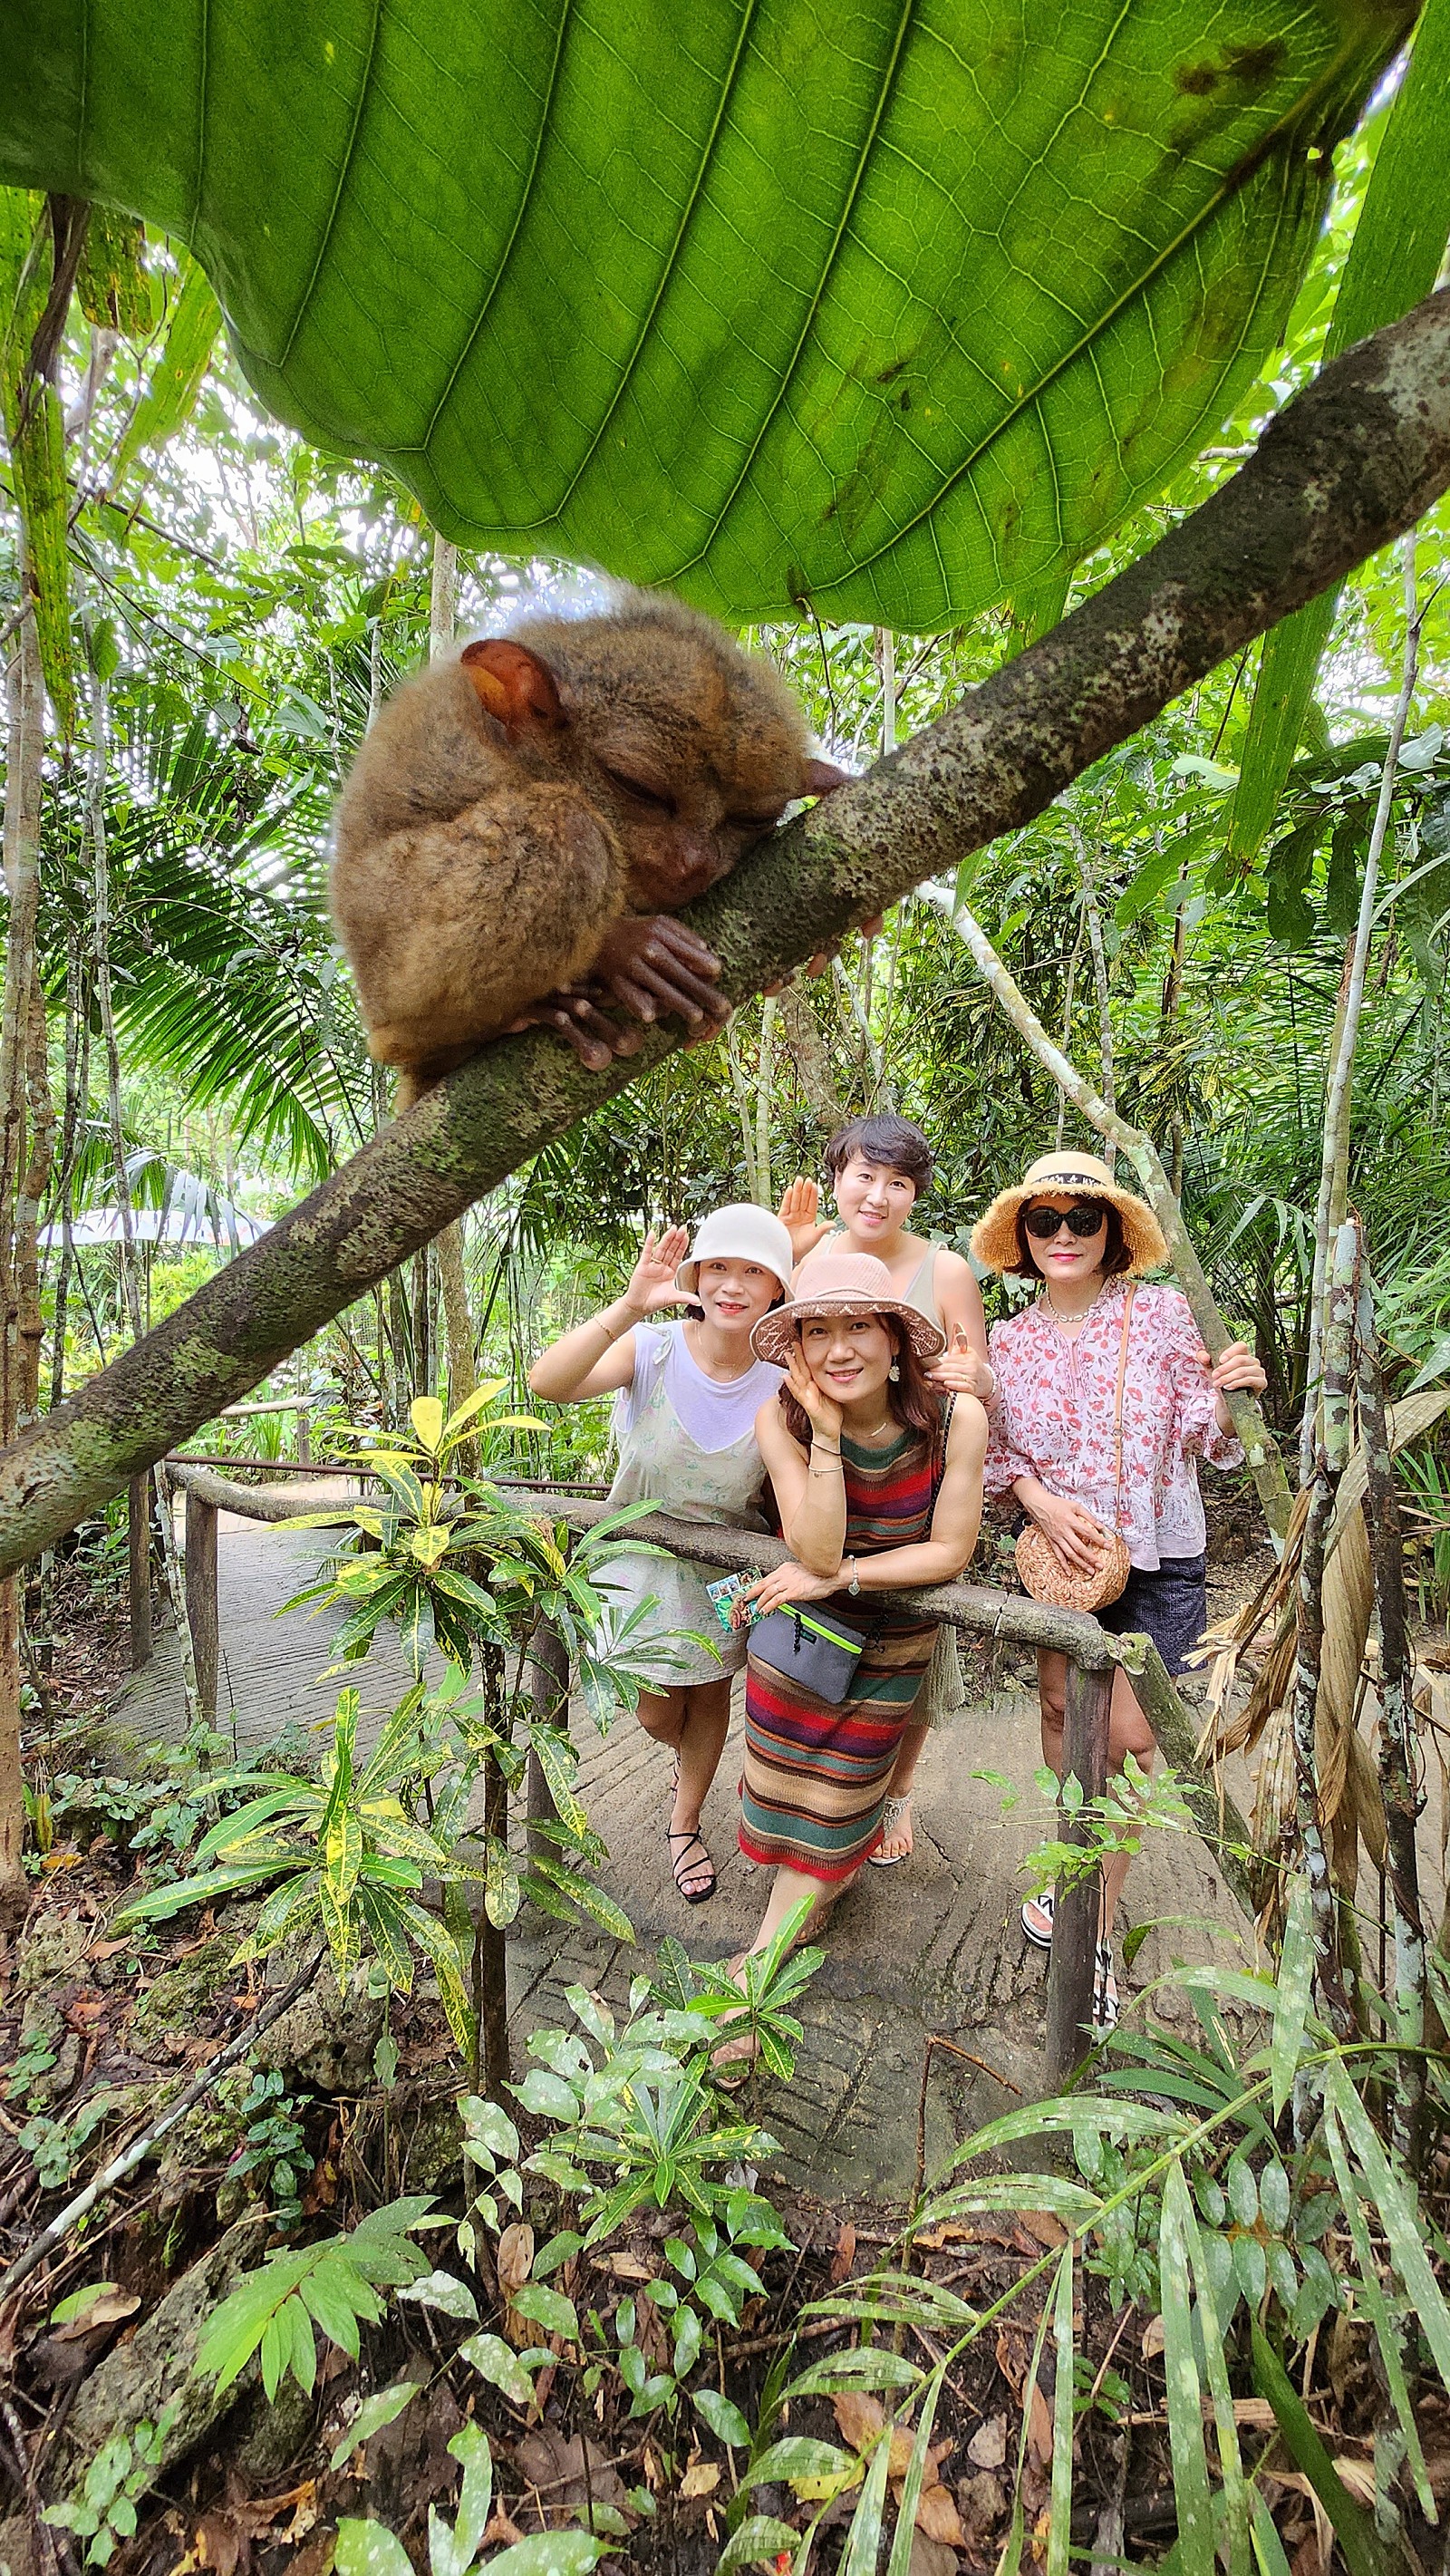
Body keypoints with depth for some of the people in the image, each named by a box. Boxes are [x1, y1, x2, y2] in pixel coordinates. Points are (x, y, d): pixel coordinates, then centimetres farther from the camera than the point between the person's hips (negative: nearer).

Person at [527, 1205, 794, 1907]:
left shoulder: (782, 1381, -19)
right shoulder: (652, 1349, -24)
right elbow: (547, 1382, -42)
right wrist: (629, 1307, -51)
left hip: (726, 1563, 1)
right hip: (643, 1554, -1)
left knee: (710, 1695, 20)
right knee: (658, 1715, 14)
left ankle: (684, 1823, 48)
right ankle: (690, 1757, 53)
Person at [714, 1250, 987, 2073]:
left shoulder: (954, 1418, -27)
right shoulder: (782, 1418, -24)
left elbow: (949, 1550, -19)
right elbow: (816, 1550, -29)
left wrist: (839, 1577, -24)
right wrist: (826, 1431, -36)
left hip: (893, 1634, -1)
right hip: (801, 1613, 1)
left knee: (835, 1792, 12)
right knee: (788, 1777, 16)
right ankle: (836, 1871, 49)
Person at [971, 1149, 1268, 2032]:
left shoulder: (1163, 1312, -9)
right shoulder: (1006, 1342, -2)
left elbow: (1201, 1442, -4)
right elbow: (995, 1453, 4)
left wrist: (1226, 1395, -24)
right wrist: (1041, 1499, -14)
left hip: (1157, 1562, -2)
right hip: (1059, 1556, 2)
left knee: (1127, 1735, -1)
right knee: (1064, 1704, 12)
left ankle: (1095, 1925, 20)